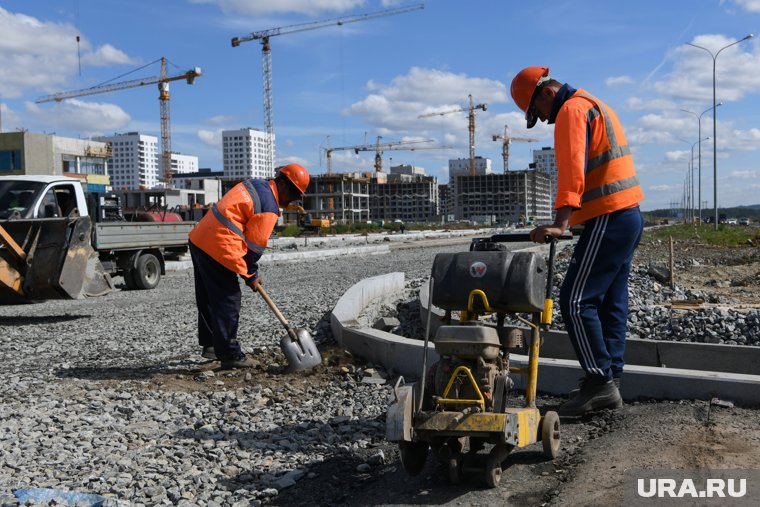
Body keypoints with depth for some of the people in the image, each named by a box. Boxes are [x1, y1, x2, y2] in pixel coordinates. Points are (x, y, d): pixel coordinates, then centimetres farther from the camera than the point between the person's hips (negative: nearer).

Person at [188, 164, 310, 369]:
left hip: (198, 239, 10)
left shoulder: (255, 184, 15)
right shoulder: (269, 207, -12)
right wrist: (251, 275, 6)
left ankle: (210, 344, 33)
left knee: (207, 297, 19)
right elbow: (255, 244, -9)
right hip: (219, 248, -10)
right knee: (228, 301, -1)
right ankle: (230, 355, 5)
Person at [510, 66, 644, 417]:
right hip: (628, 216, 10)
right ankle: (609, 382, 15)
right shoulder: (594, 106, 24)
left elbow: (572, 169, -22)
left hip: (608, 219, -10)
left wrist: (560, 223, -30)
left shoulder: (572, 110, -8)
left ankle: (599, 381, -5)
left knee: (576, 301, -9)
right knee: (611, 304, 10)